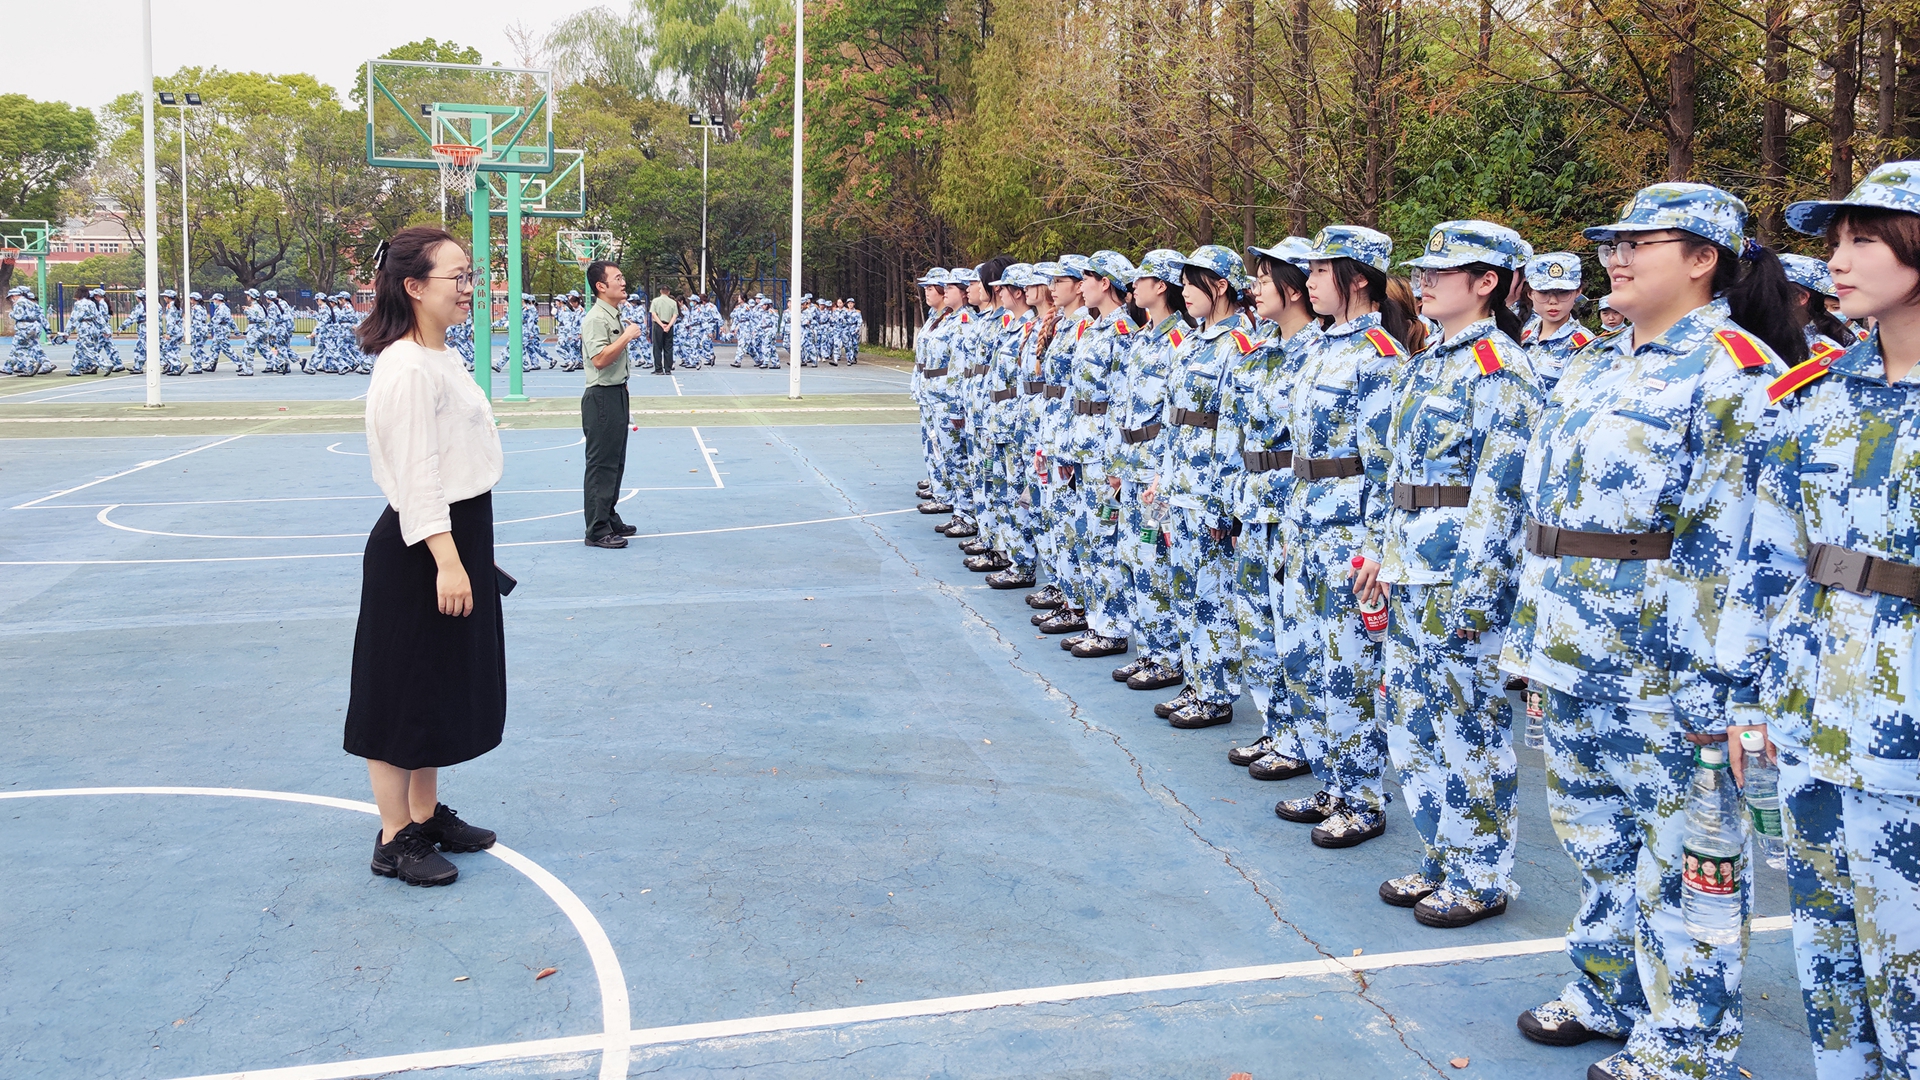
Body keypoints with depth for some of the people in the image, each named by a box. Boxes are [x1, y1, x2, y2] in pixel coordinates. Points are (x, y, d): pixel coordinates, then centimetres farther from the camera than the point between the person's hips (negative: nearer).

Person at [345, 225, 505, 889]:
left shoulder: (441, 359, 12)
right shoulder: (406, 369, -18)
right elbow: (415, 478, -23)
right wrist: (446, 559, -26)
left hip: (460, 538, 10)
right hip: (417, 551, -10)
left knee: (443, 684, 18)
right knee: (403, 692, 1)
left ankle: (426, 814, 31)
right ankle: (394, 840, 12)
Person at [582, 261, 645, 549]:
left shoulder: (614, 316, 15)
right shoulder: (596, 319, -15)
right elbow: (600, 358, -26)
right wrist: (627, 336, -20)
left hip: (617, 394, 10)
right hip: (602, 398, -10)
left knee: (615, 462, 15)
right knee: (601, 465, -7)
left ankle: (610, 520, 25)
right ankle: (597, 530, -4)